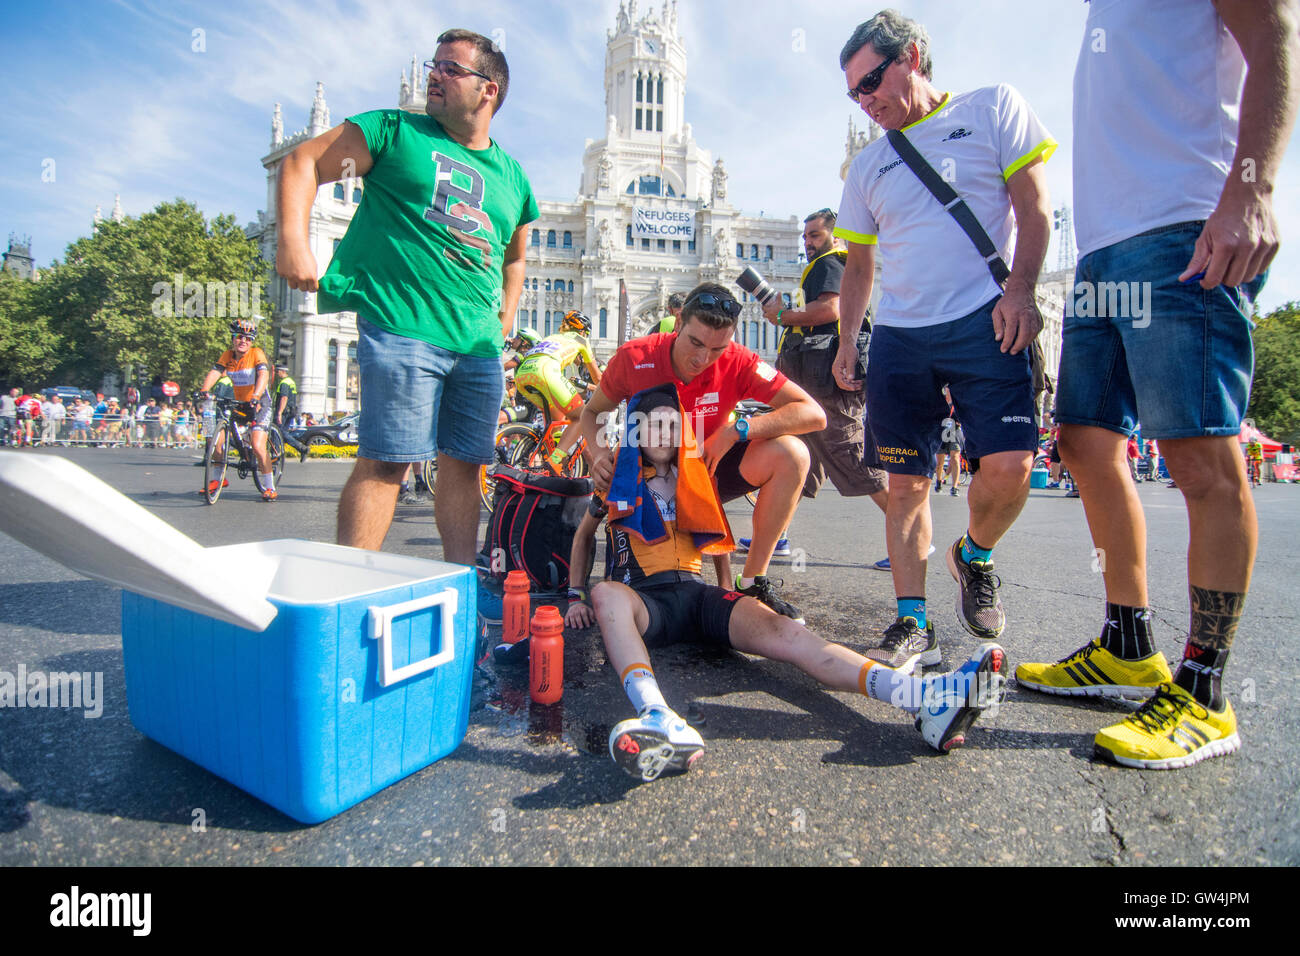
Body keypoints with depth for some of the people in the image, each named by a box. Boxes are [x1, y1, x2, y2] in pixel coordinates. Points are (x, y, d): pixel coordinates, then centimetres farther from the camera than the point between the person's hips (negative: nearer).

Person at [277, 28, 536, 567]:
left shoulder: (511, 175, 19)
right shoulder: (395, 131, 8)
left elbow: (514, 257, 32)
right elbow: (303, 163, 7)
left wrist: (506, 318, 21)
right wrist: (293, 240, -9)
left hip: (480, 343, 5)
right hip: (403, 328, -4)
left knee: (464, 463, 6)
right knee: (386, 460, -10)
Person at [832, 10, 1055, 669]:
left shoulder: (992, 109, 11)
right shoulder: (867, 166, 19)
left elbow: (1033, 206, 4)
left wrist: (1019, 290, -11)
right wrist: (846, 339, 9)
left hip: (983, 323, -3)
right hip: (897, 337, 3)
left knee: (1009, 465, -17)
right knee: (906, 484, -2)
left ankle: (973, 557, 14)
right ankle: (913, 624, 6)